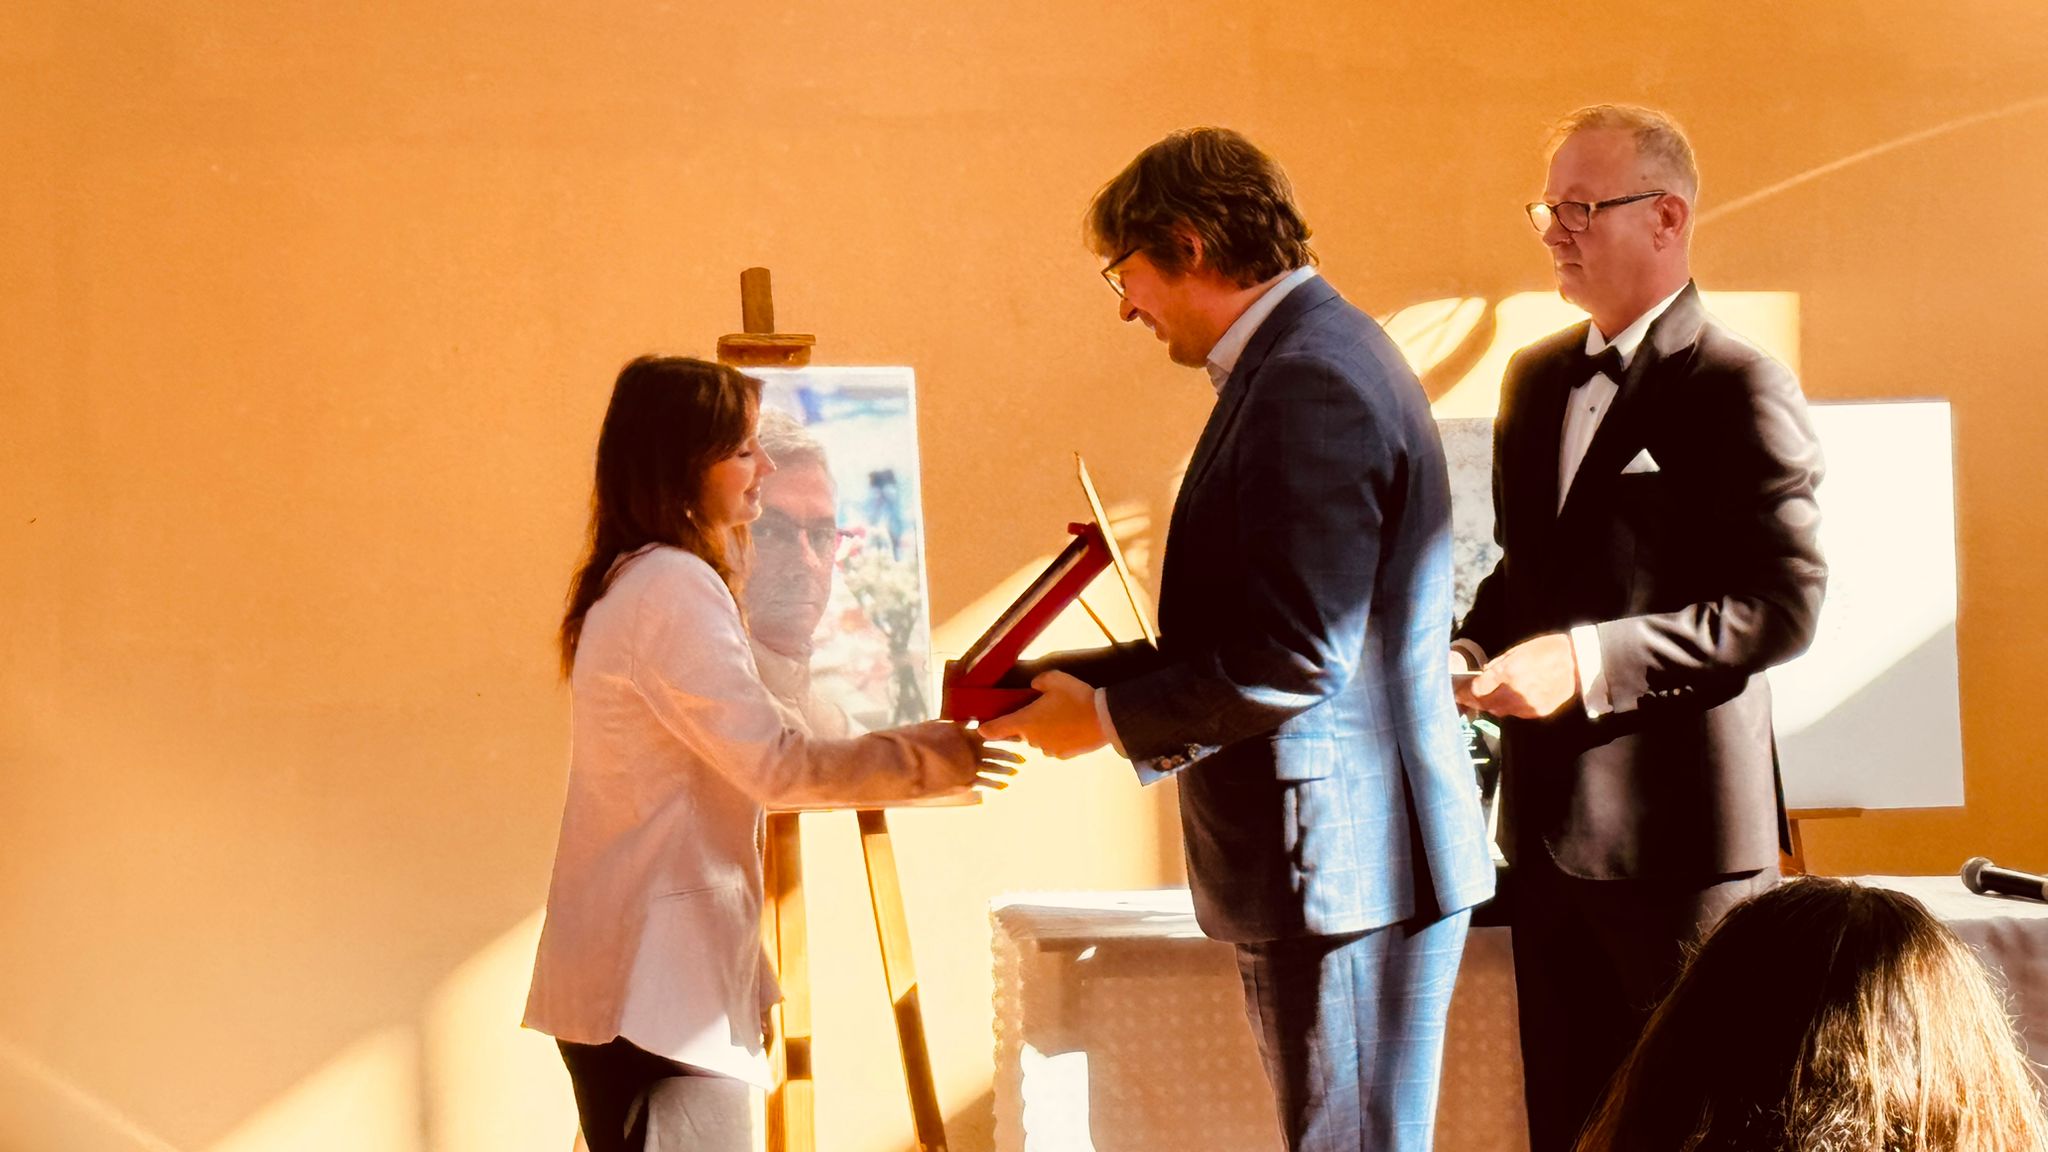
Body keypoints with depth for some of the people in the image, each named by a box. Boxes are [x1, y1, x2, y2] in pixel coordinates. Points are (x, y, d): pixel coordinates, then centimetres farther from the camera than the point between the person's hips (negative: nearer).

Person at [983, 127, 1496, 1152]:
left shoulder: (1309, 384, -18)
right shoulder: (1315, 356, 15)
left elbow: (1294, 659, -23)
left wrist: (1108, 716, -11)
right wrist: (1079, 679, 13)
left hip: (1342, 866, -11)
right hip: (1339, 863, 11)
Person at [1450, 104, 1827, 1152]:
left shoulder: (1740, 392, -11)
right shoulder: (1537, 377, 13)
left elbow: (1784, 605, -17)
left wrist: (1587, 661, -23)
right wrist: (1470, 653, 2)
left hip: (1677, 832, -7)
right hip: (1549, 825, 7)